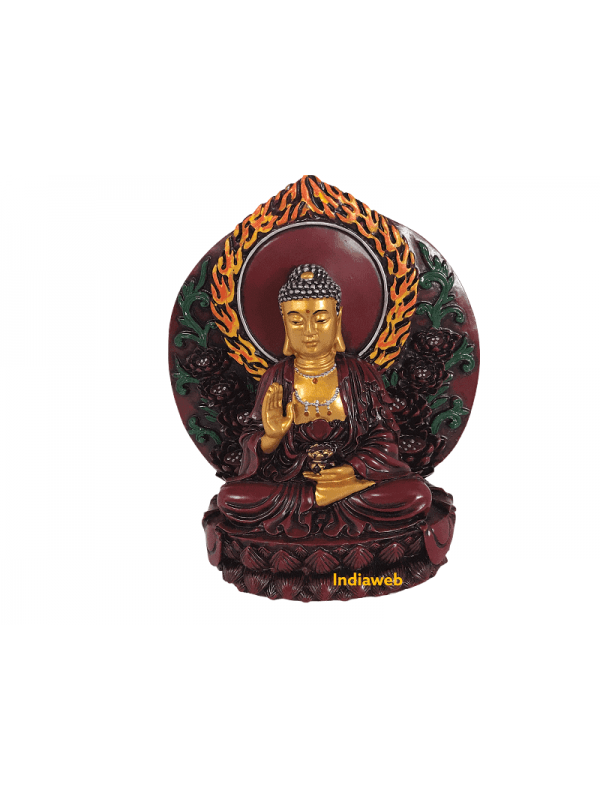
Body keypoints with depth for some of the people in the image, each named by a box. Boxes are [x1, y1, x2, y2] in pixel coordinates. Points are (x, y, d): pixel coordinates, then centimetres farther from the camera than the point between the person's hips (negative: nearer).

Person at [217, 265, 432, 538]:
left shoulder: (362, 375, 2)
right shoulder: (275, 379, 3)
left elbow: (384, 436, 1)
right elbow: (253, 447, 4)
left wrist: (354, 470, -17)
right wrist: (272, 437, -20)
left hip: (357, 476, 0)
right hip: (288, 480, 1)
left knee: (418, 495, -27)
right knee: (230, 498, -27)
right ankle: (345, 496, -19)